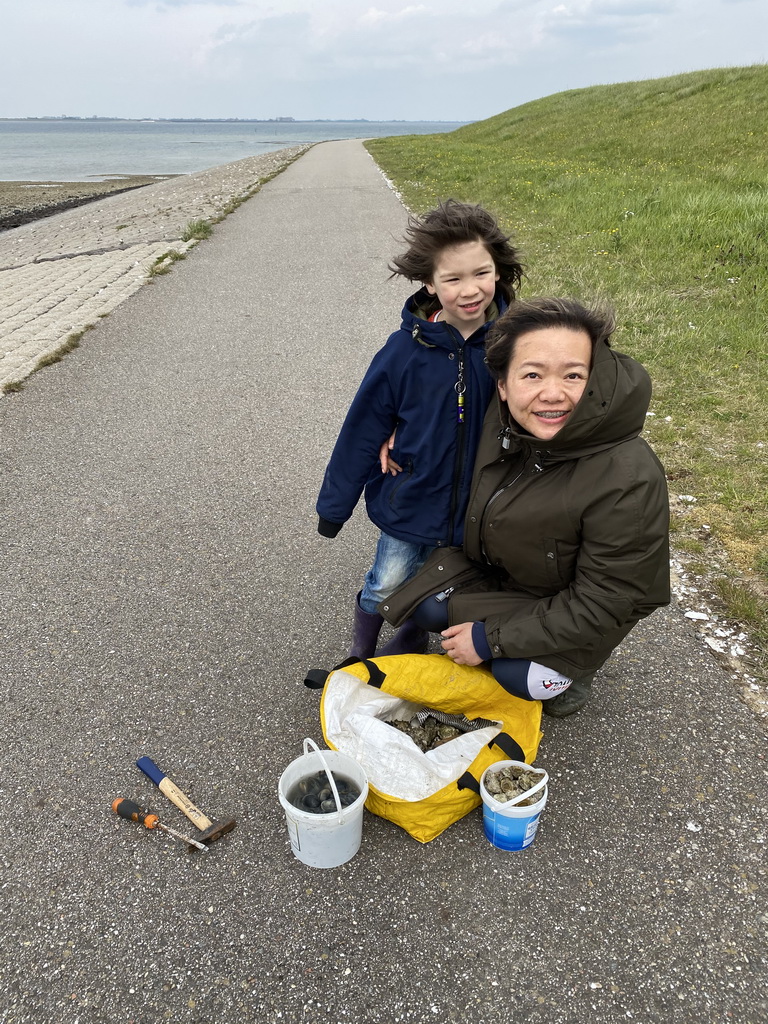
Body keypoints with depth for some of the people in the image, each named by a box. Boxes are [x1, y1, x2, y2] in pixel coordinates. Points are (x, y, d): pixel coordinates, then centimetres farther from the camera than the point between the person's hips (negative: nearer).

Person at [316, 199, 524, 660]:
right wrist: (335, 504, -2)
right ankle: (361, 649, 44)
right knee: (386, 586, 15)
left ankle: (414, 636, 52)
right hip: (411, 500, -1)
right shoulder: (407, 349, -17)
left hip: (482, 504, 2)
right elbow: (364, 427, -8)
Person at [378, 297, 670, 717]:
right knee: (429, 609, -10)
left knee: (521, 677, -21)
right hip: (499, 569, 5)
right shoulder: (503, 418, -21)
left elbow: (603, 601, -27)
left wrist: (492, 639, -24)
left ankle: (573, 667, 13)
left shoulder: (629, 481, -36)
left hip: (579, 610, -5)